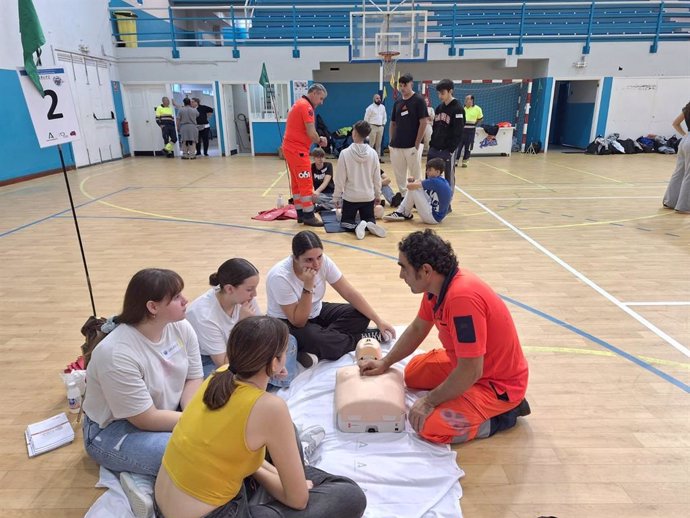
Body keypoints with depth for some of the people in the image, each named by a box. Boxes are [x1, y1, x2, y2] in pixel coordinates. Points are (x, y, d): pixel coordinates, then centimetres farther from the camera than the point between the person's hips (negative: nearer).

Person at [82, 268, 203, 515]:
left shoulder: (181, 327, -12)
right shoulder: (117, 355, -31)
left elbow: (194, 380, -4)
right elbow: (146, 419, -25)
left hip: (165, 414, 8)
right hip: (113, 430, -7)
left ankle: (146, 472, -7)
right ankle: (142, 478, -7)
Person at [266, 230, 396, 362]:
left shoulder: (323, 261, -18)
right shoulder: (280, 277, -31)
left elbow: (350, 293, -10)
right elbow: (298, 322, -27)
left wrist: (378, 320, -13)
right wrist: (308, 286, -37)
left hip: (316, 313, 6)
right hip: (287, 325, -6)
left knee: (360, 315, -11)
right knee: (321, 342, -35)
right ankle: (363, 339, -7)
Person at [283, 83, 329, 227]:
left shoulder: (299, 104, 18)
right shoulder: (306, 106, -13)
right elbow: (311, 133, -19)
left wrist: (317, 139, 1)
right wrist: (320, 141, 0)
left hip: (291, 148, 10)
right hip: (298, 150, -10)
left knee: (297, 183, 12)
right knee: (306, 184, -6)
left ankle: (300, 214, 18)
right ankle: (308, 216, -2)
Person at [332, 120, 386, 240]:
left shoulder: (345, 153, -13)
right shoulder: (372, 153, -4)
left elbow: (340, 178, -9)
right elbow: (377, 177, 3)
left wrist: (336, 197, 3)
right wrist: (378, 195, 17)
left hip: (350, 196, -3)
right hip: (368, 196, 3)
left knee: (345, 221, 14)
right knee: (369, 219, 21)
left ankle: (356, 226, -19)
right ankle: (370, 225, -15)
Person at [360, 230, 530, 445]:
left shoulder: (463, 297, -35)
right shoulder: (436, 283, -7)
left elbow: (471, 371, -31)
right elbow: (417, 329, 10)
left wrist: (429, 401, -19)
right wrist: (385, 363, 7)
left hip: (498, 383, -9)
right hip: (466, 365, 9)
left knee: (429, 426, -21)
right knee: (412, 373, 19)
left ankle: (503, 413, 0)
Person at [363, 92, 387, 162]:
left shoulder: (383, 107, 11)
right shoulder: (370, 107, -7)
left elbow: (385, 117, 19)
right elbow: (366, 118, -6)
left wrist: (383, 124, 9)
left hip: (380, 127, 6)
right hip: (373, 127, -6)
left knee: (379, 143, 9)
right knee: (371, 143, -6)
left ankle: (378, 157, 15)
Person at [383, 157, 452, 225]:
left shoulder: (434, 181, -20)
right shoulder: (443, 181, 8)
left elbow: (409, 186, -22)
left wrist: (416, 182, 0)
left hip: (433, 217, -10)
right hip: (437, 215, 10)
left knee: (412, 189, -12)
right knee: (415, 187, 8)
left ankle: (406, 215, 11)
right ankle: (400, 212, 11)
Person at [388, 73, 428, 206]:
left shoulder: (419, 100, -5)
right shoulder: (397, 102, 11)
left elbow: (423, 123, -9)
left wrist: (417, 144, -13)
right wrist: (392, 141, 9)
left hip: (411, 145, -5)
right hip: (396, 145, 5)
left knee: (415, 174, 1)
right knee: (399, 173, 11)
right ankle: (402, 194, 24)